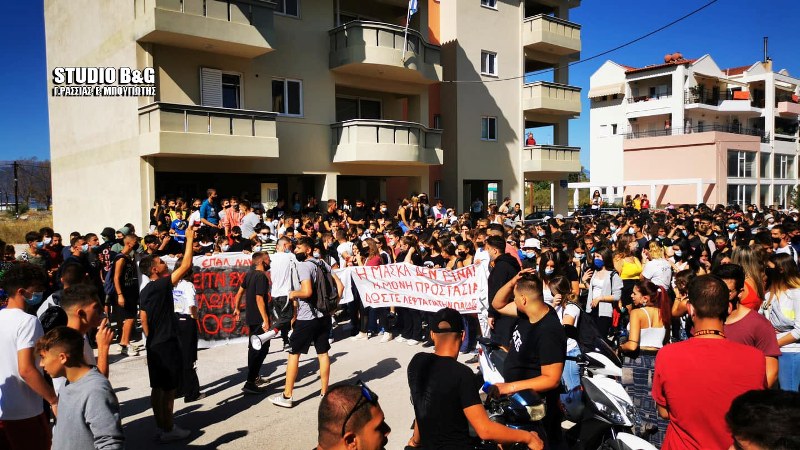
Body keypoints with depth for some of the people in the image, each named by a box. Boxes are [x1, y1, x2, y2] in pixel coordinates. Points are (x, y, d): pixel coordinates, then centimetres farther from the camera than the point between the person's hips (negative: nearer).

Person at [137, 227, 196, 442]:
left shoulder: (145, 291, 9)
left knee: (157, 388, 14)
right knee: (168, 388, 0)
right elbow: (186, 265, -21)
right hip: (167, 344, -9)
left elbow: (144, 320, 14)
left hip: (154, 345, 9)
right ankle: (168, 430, 8)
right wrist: (190, 239, -15)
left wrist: (151, 339, 22)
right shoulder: (162, 285, -17)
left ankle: (161, 428, 23)